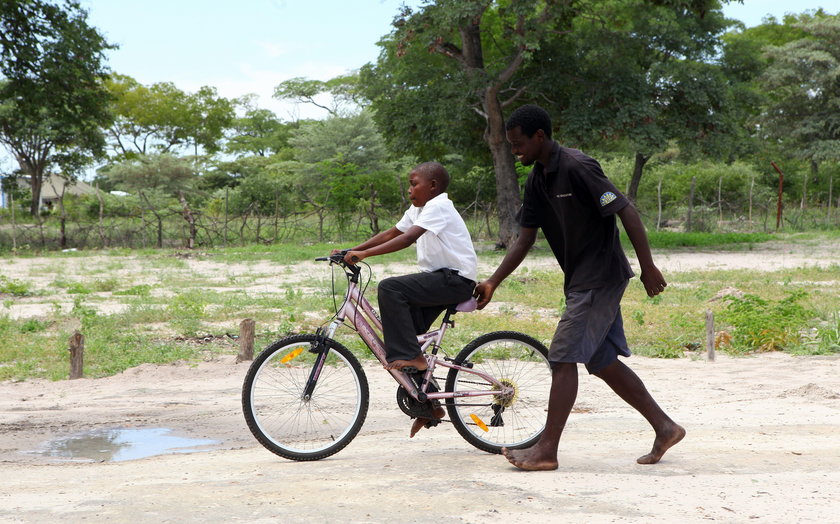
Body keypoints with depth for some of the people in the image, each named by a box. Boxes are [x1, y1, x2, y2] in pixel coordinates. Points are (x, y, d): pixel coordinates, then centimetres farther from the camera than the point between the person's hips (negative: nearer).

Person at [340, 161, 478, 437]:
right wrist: (351, 250, 5)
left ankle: (412, 357, -20)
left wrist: (365, 253, -31)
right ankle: (429, 405, 11)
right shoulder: (417, 210, 17)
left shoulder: (439, 206, -13)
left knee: (390, 288, -24)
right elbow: (390, 234, 16)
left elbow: (408, 238, -26)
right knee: (401, 332, 3)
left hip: (457, 279, -10)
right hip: (439, 278, 10)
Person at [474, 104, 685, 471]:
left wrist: (648, 268, -19)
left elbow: (627, 212, -19)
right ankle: (665, 427, 23)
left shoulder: (577, 168, -18)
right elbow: (525, 239, 11)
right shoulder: (537, 182, 9)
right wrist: (493, 282, 3)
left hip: (600, 278, -9)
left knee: (563, 358, -9)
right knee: (604, 362, 12)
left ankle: (546, 450, -2)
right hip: (582, 280, 9)